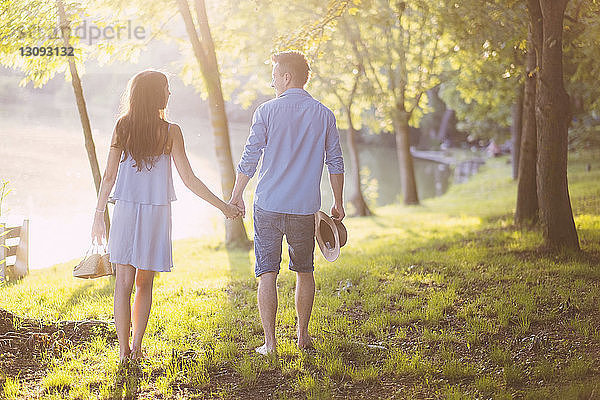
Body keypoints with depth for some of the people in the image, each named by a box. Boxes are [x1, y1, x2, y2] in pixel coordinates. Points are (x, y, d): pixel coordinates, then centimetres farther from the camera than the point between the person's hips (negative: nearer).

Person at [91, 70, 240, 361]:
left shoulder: (122, 127, 0)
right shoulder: (170, 131, -7)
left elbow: (109, 176, 0)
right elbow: (189, 180, -8)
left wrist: (99, 214, 9)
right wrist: (223, 206, -1)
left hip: (125, 212, 1)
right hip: (156, 215, -1)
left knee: (124, 283, 5)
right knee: (144, 283, 11)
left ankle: (123, 349, 6)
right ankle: (136, 347, 13)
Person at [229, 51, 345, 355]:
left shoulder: (266, 112, -4)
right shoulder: (324, 115, 3)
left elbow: (249, 159, -3)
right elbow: (335, 162, 5)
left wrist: (236, 196, 9)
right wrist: (338, 203, 15)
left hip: (268, 205, -2)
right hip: (305, 207, 2)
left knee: (267, 274, 3)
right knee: (304, 271, 17)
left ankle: (269, 343, 2)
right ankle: (303, 336, 23)